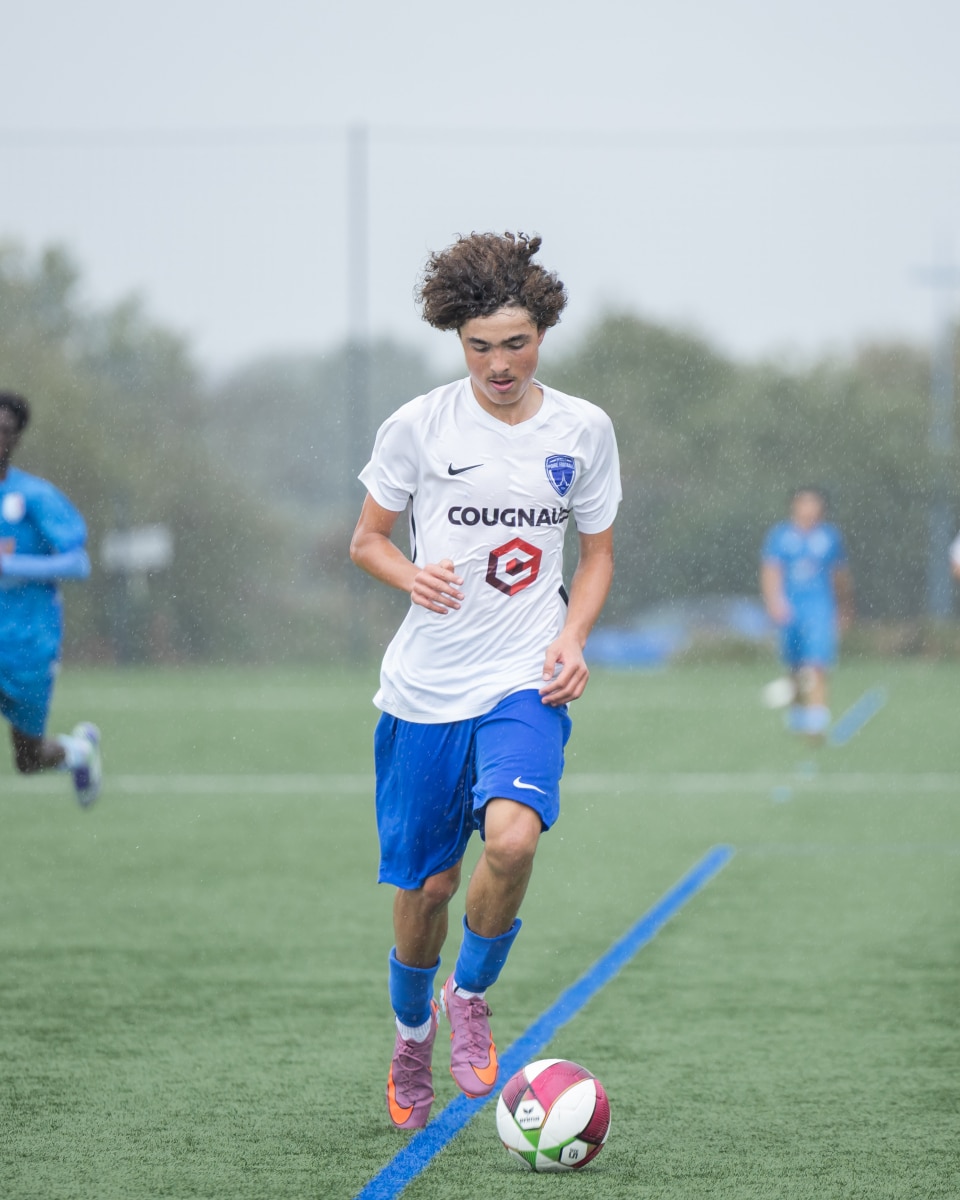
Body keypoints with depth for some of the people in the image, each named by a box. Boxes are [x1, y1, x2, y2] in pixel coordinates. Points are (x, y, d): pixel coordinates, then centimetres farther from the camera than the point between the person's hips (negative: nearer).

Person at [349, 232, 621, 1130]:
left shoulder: (582, 430, 3)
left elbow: (597, 554, 14)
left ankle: (470, 996, 0)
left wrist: (571, 638, -4)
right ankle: (412, 1037, 34)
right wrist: (414, 576, -14)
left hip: (524, 684, 0)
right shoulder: (419, 426, -2)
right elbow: (366, 540, 8)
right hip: (424, 689, 0)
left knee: (512, 837, -26)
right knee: (423, 886, 5)